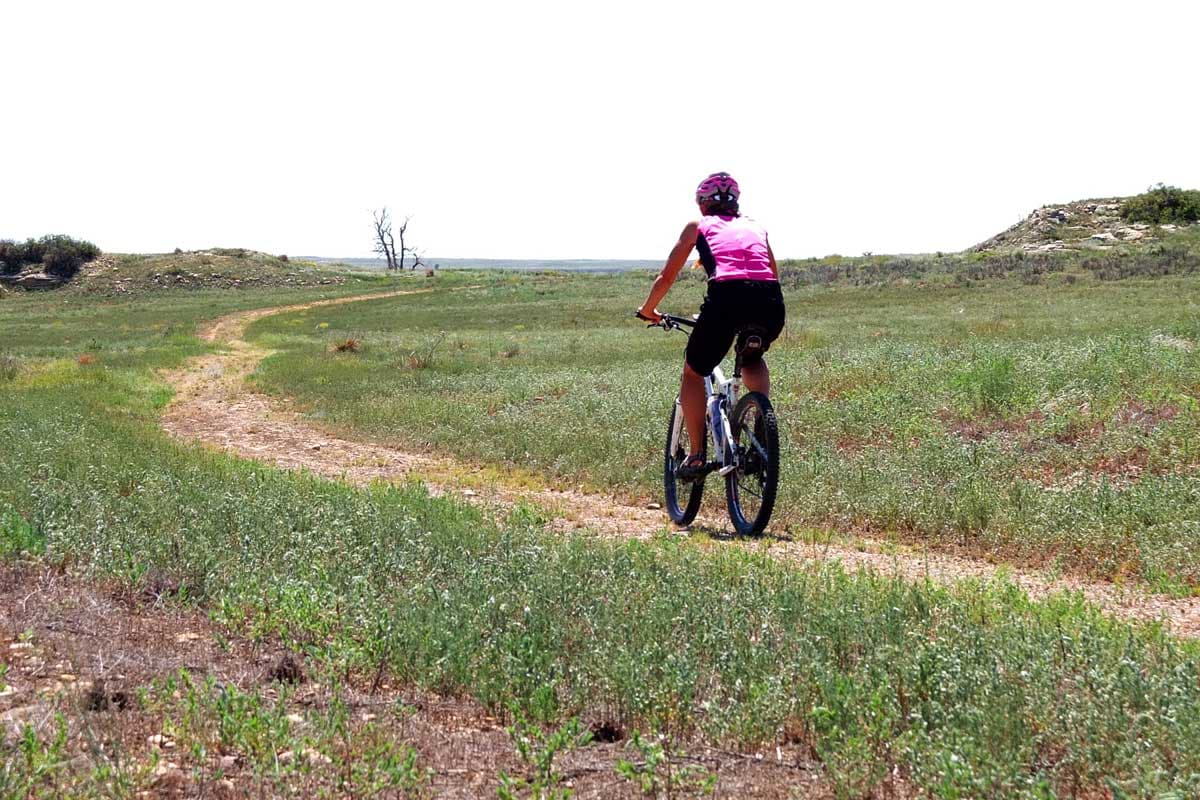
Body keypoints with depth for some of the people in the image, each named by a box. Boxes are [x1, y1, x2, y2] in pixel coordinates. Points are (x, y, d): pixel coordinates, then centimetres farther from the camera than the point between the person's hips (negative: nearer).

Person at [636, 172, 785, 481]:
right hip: (770, 303, 3)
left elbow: (666, 277, 25)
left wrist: (648, 310, 43)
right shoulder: (756, 228, 31)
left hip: (726, 298, -3)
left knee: (693, 373, 20)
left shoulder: (698, 226, 23)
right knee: (752, 360, 36)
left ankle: (696, 456, 11)